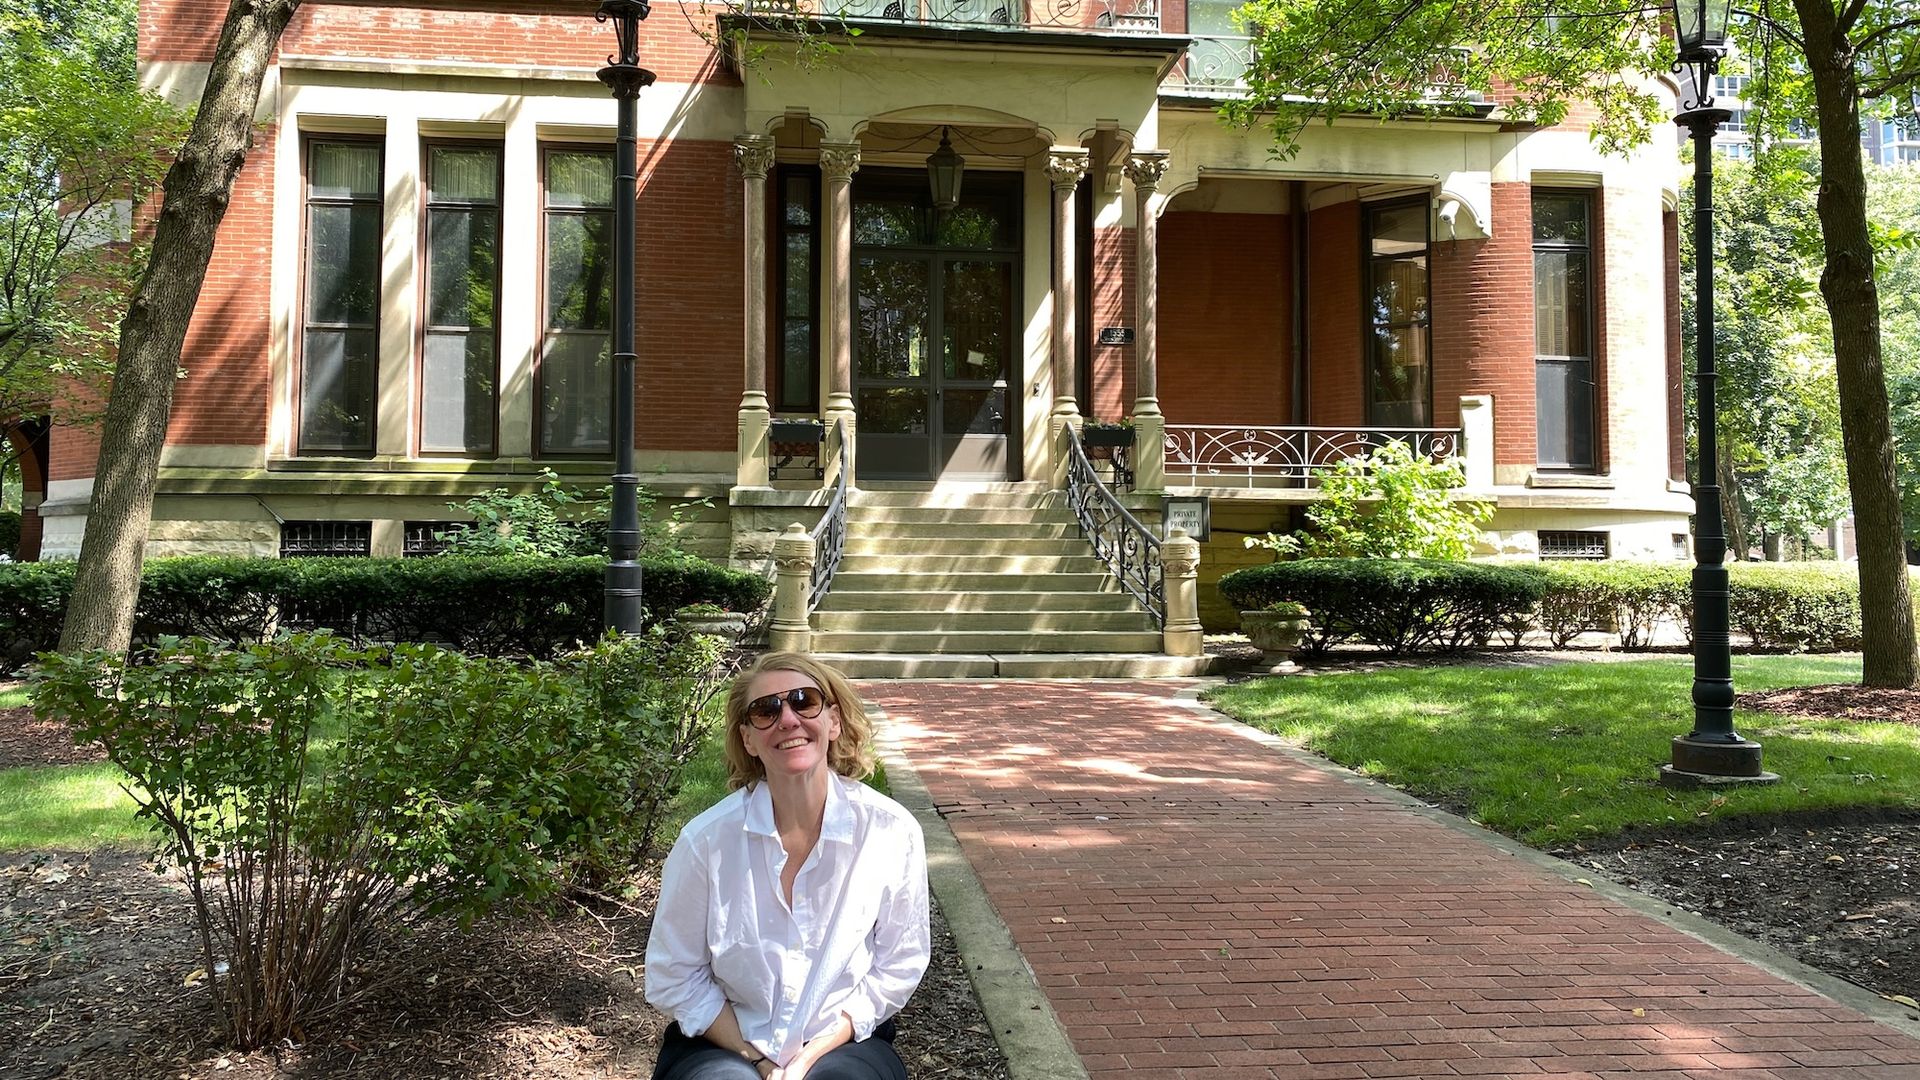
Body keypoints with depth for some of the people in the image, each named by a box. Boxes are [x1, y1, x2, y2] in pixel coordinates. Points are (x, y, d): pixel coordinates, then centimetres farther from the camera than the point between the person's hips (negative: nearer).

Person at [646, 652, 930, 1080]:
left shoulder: (892, 832, -11)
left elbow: (898, 967, -1)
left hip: (844, 1042, 1)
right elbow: (674, 979, -2)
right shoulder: (706, 839, -13)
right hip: (723, 1042, -1)